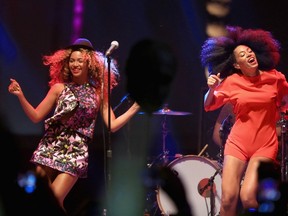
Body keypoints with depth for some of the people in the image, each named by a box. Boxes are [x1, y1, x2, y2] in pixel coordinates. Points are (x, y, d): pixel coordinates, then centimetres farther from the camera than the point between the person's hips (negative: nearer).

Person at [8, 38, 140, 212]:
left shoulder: (99, 92, 6)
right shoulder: (59, 88, 6)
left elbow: (112, 125, 1)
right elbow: (36, 116, 6)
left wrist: (135, 107, -6)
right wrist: (21, 96, -7)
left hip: (75, 152, -2)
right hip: (50, 147, 2)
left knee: (54, 199, -16)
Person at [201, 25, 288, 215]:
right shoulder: (231, 82, 0)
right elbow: (209, 106, 7)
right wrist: (212, 89, -11)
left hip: (265, 144, -1)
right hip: (238, 143, 1)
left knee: (247, 198, -19)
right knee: (228, 199, -9)